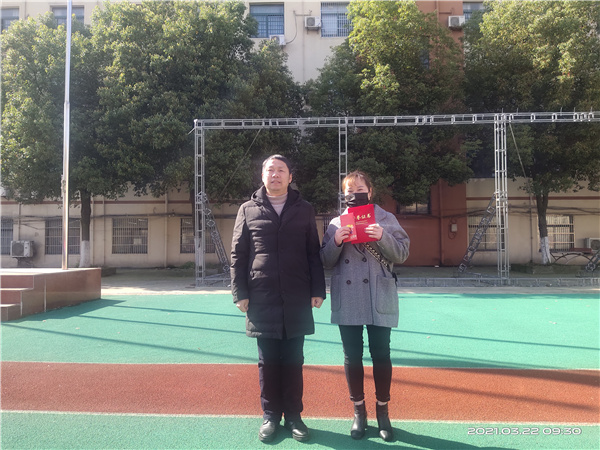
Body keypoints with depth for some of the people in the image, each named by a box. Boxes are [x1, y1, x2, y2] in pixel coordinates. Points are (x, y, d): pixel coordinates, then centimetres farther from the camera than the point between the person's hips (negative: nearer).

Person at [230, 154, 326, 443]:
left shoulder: (304, 210, 8)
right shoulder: (248, 210, 7)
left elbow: (314, 254, 7)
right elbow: (238, 254, 5)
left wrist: (317, 290, 1)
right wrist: (240, 293, -2)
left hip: (297, 300, 0)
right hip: (261, 300, 0)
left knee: (293, 360, 9)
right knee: (268, 361, 9)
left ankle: (293, 416, 23)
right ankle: (270, 416, 23)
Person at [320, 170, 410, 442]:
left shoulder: (386, 219, 5)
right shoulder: (336, 223, 9)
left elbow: (402, 254, -2)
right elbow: (326, 262, 6)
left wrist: (383, 237, -19)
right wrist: (336, 242, -13)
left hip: (379, 300, -1)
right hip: (347, 301, 2)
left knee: (381, 354, 4)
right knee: (352, 356, 8)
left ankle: (383, 411, 22)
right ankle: (359, 411, 24)